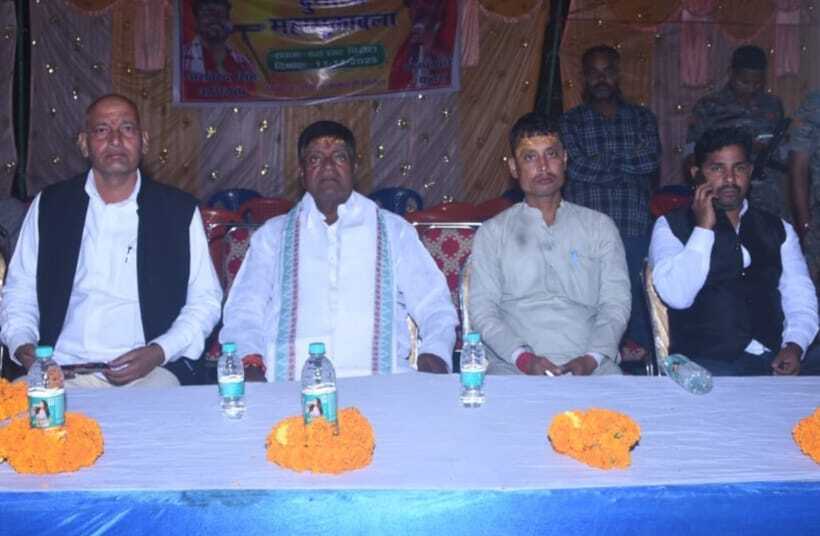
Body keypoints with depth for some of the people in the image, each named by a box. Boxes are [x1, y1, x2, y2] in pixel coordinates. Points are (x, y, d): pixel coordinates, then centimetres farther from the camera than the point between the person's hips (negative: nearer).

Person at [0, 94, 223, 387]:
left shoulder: (179, 210, 6)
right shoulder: (48, 206, 11)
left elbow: (205, 299, 7)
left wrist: (159, 352, -9)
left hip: (150, 371, -1)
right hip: (62, 372, 1)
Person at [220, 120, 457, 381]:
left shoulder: (394, 230, 21)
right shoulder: (273, 234, 22)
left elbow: (434, 307, 15)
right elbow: (244, 311, 15)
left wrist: (434, 353, -6)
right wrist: (249, 362, -6)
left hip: (378, 381, 0)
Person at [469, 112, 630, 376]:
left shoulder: (600, 226, 16)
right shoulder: (492, 233, 12)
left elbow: (616, 302, 8)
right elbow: (482, 308, 3)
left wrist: (592, 358, -9)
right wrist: (523, 358, -13)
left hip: (590, 366, 1)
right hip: (514, 369, -1)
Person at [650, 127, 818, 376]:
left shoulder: (778, 229, 18)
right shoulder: (671, 226, 5)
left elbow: (800, 297, 11)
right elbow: (677, 296, -10)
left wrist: (795, 345, -7)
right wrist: (703, 229, -9)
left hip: (772, 360, 4)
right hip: (707, 361, -4)